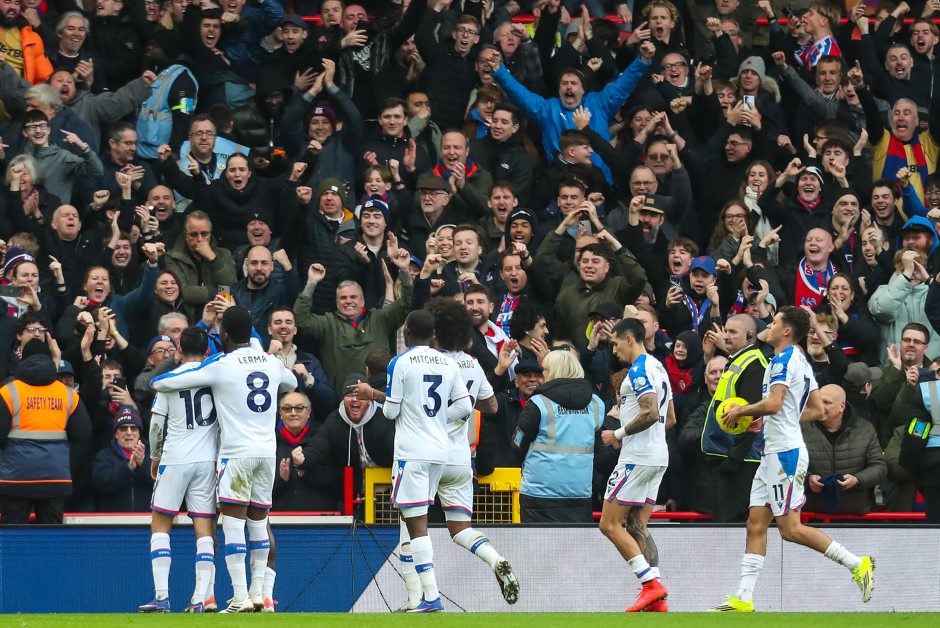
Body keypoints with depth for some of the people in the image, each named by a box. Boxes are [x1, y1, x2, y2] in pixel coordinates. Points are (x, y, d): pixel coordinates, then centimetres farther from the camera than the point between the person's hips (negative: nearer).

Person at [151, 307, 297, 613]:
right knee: (258, 522, 13)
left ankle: (240, 598, -14)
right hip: (268, 451, 5)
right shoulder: (272, 363, 8)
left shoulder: (220, 365, -7)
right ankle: (258, 593, 10)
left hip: (236, 452, -5)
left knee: (233, 525, -6)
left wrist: (155, 382, 19)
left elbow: (162, 384, -4)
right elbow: (292, 383, 33)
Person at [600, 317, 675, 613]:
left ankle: (651, 584, -14)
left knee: (610, 524, -7)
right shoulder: (658, 367, 19)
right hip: (658, 457, 10)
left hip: (637, 457, -10)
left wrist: (619, 434, -13)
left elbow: (650, 413, -25)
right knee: (637, 527, 9)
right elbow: (670, 419, 24)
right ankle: (656, 599, 0)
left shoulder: (639, 370, -13)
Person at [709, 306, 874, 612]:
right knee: (756, 525, 6)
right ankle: (743, 598, 3)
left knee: (790, 529, -9)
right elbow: (817, 410, 22)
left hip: (784, 453, -10)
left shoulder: (784, 359, -13)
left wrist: (741, 411, -10)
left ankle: (856, 564, -5)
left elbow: (773, 403, -26)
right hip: (775, 452, 10)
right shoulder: (801, 362, 17)